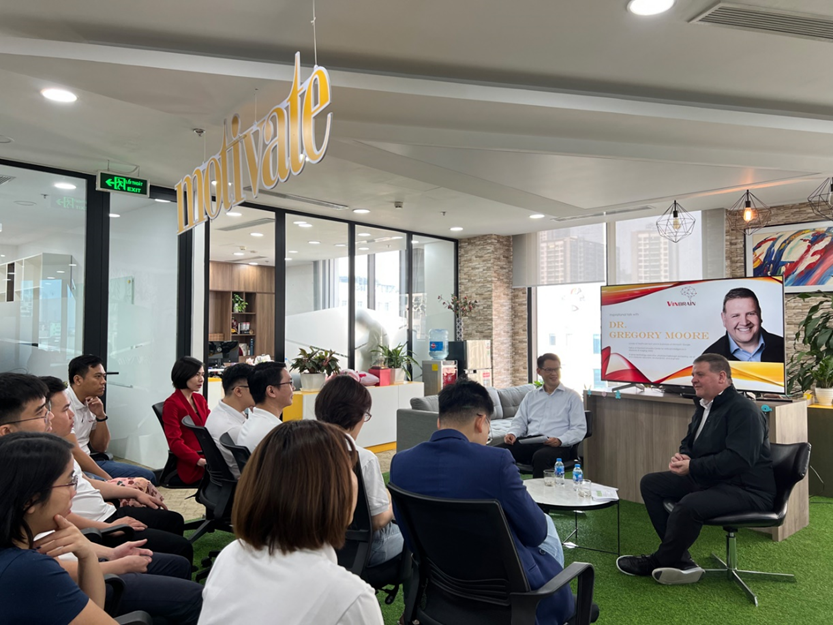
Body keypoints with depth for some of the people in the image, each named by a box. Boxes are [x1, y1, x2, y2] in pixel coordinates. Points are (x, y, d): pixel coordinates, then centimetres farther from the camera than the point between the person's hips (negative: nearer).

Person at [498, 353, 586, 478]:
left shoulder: (572, 396, 10)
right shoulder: (531, 396, 23)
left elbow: (579, 429, 2)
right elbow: (520, 421, 21)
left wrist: (560, 440, -17)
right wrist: (512, 433, -3)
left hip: (557, 446, -4)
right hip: (529, 443, 4)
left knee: (540, 456, -40)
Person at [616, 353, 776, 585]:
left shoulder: (743, 410, -17)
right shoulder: (704, 407, 12)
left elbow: (739, 460, -29)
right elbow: (688, 443, 22)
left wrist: (692, 466, -25)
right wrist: (682, 456, -3)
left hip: (747, 489, -10)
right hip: (709, 479, 10)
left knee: (689, 505, -35)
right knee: (650, 483, 4)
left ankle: (659, 561, -7)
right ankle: (680, 561, -4)